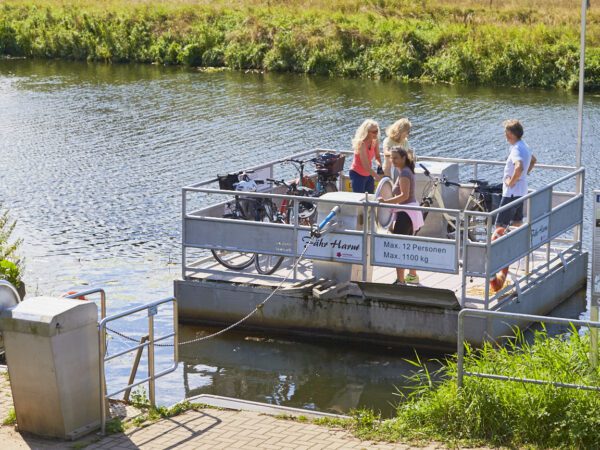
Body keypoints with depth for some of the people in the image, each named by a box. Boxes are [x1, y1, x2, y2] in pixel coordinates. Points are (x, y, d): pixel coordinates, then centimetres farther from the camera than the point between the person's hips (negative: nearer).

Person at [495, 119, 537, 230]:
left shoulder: (516, 149, -22)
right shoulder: (524, 146, 10)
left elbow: (519, 167, -41)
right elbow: (533, 160, 31)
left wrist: (512, 181, -26)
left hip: (512, 193, -10)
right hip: (521, 192, 10)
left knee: (500, 226, -9)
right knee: (517, 225, 15)